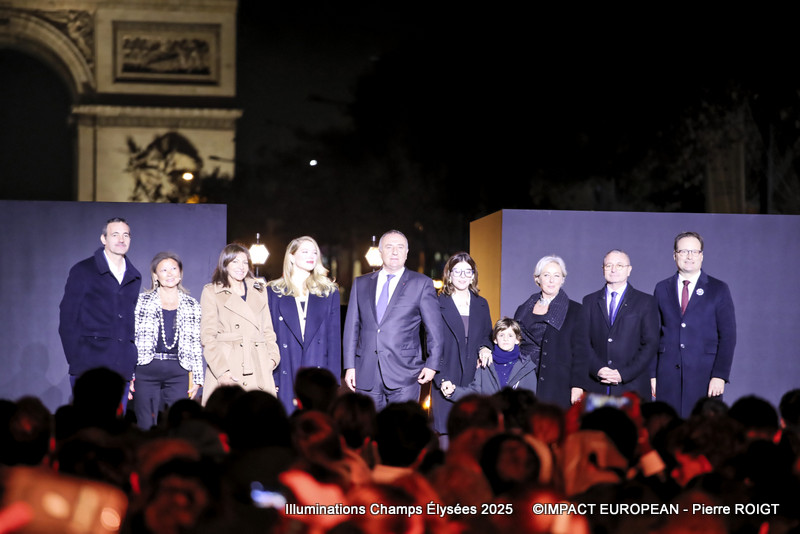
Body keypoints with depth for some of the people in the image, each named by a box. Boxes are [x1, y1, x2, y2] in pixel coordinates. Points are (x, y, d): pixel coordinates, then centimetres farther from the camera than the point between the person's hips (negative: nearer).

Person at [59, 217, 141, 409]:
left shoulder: (134, 278, 17)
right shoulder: (83, 271, 3)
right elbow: (67, 320, 0)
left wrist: (131, 366, 10)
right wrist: (76, 361, -8)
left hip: (121, 371, 4)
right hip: (89, 370, -4)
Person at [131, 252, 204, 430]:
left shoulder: (192, 306, 11)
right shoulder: (142, 301, 6)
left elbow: (196, 345, 13)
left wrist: (197, 378, 7)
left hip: (178, 374, 1)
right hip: (147, 370, -1)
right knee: (146, 428, -2)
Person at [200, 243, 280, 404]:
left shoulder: (259, 291, 21)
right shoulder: (211, 292, 7)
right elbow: (207, 336, 0)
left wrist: (273, 356, 4)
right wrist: (221, 370, -12)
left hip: (258, 370, 4)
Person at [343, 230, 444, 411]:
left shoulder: (421, 284, 6)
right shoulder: (361, 284, 15)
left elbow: (434, 328, 4)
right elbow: (352, 327, 13)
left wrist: (432, 364, -3)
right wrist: (350, 366, 6)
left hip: (404, 375, -3)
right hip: (367, 374, 3)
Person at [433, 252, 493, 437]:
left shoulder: (481, 305, 14)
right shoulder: (438, 304, 1)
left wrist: (485, 349, -1)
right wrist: (441, 379, -12)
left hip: (474, 380, 3)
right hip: (446, 383, -3)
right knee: (446, 434, -7)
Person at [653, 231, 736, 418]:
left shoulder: (718, 289, 5)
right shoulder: (662, 289, 13)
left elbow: (728, 336, 0)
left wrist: (720, 375, -9)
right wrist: (652, 374, 4)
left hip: (704, 375, -2)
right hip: (667, 377, 2)